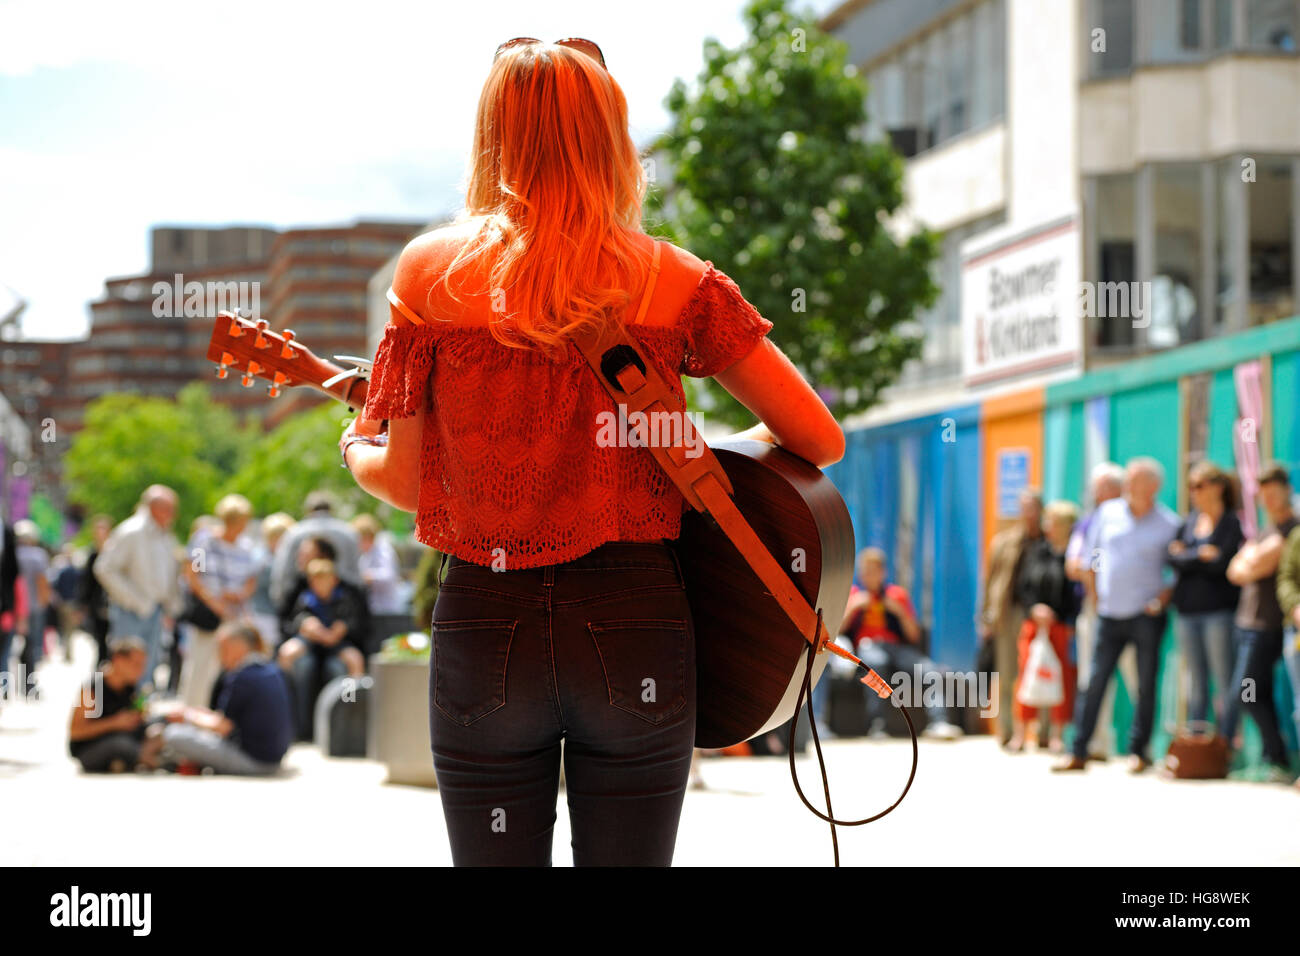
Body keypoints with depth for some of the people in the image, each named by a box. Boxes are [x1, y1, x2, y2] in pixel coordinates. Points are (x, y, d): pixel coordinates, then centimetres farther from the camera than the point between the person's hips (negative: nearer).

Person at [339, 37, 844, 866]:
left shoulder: (432, 274, -1)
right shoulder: (677, 284, 0)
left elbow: (406, 483, 4)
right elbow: (821, 440, 1)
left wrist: (356, 447, 27)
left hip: (487, 629, 0)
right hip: (635, 632, 0)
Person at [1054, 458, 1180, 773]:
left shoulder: (1168, 524, -2)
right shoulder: (1108, 513, 7)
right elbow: (1090, 557, 15)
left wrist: (1165, 596, -10)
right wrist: (1095, 594, 10)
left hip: (1145, 615, -3)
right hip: (1110, 614, 3)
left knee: (1145, 685, 1)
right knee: (1095, 682, 2)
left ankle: (1138, 751, 11)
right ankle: (1079, 753, 5)